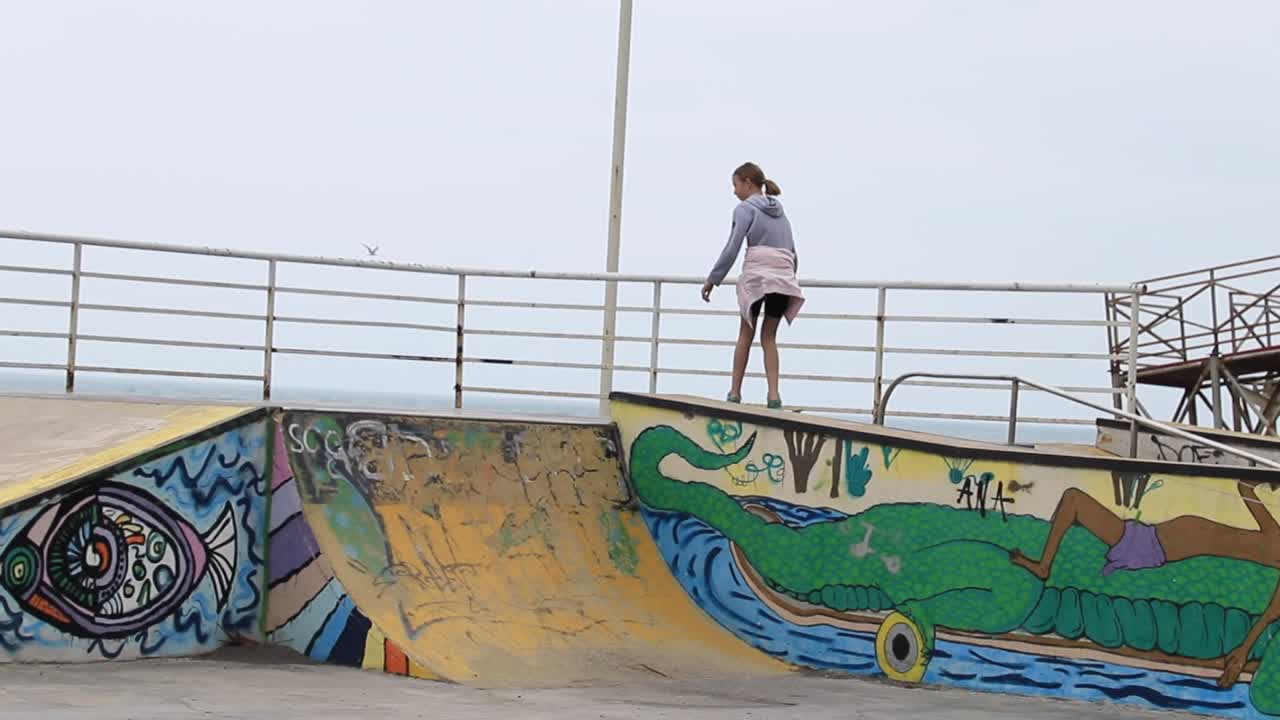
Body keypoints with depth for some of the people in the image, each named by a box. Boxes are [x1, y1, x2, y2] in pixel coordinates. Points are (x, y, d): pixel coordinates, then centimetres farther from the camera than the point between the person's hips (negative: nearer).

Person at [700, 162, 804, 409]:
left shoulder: (745, 208, 1)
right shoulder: (780, 211, 21)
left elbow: (731, 249, -7)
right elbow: (792, 251, 21)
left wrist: (712, 279, -2)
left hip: (756, 277, -5)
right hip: (784, 278, 5)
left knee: (746, 335, 7)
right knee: (769, 337, 10)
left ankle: (735, 393, 9)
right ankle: (774, 394, -3)